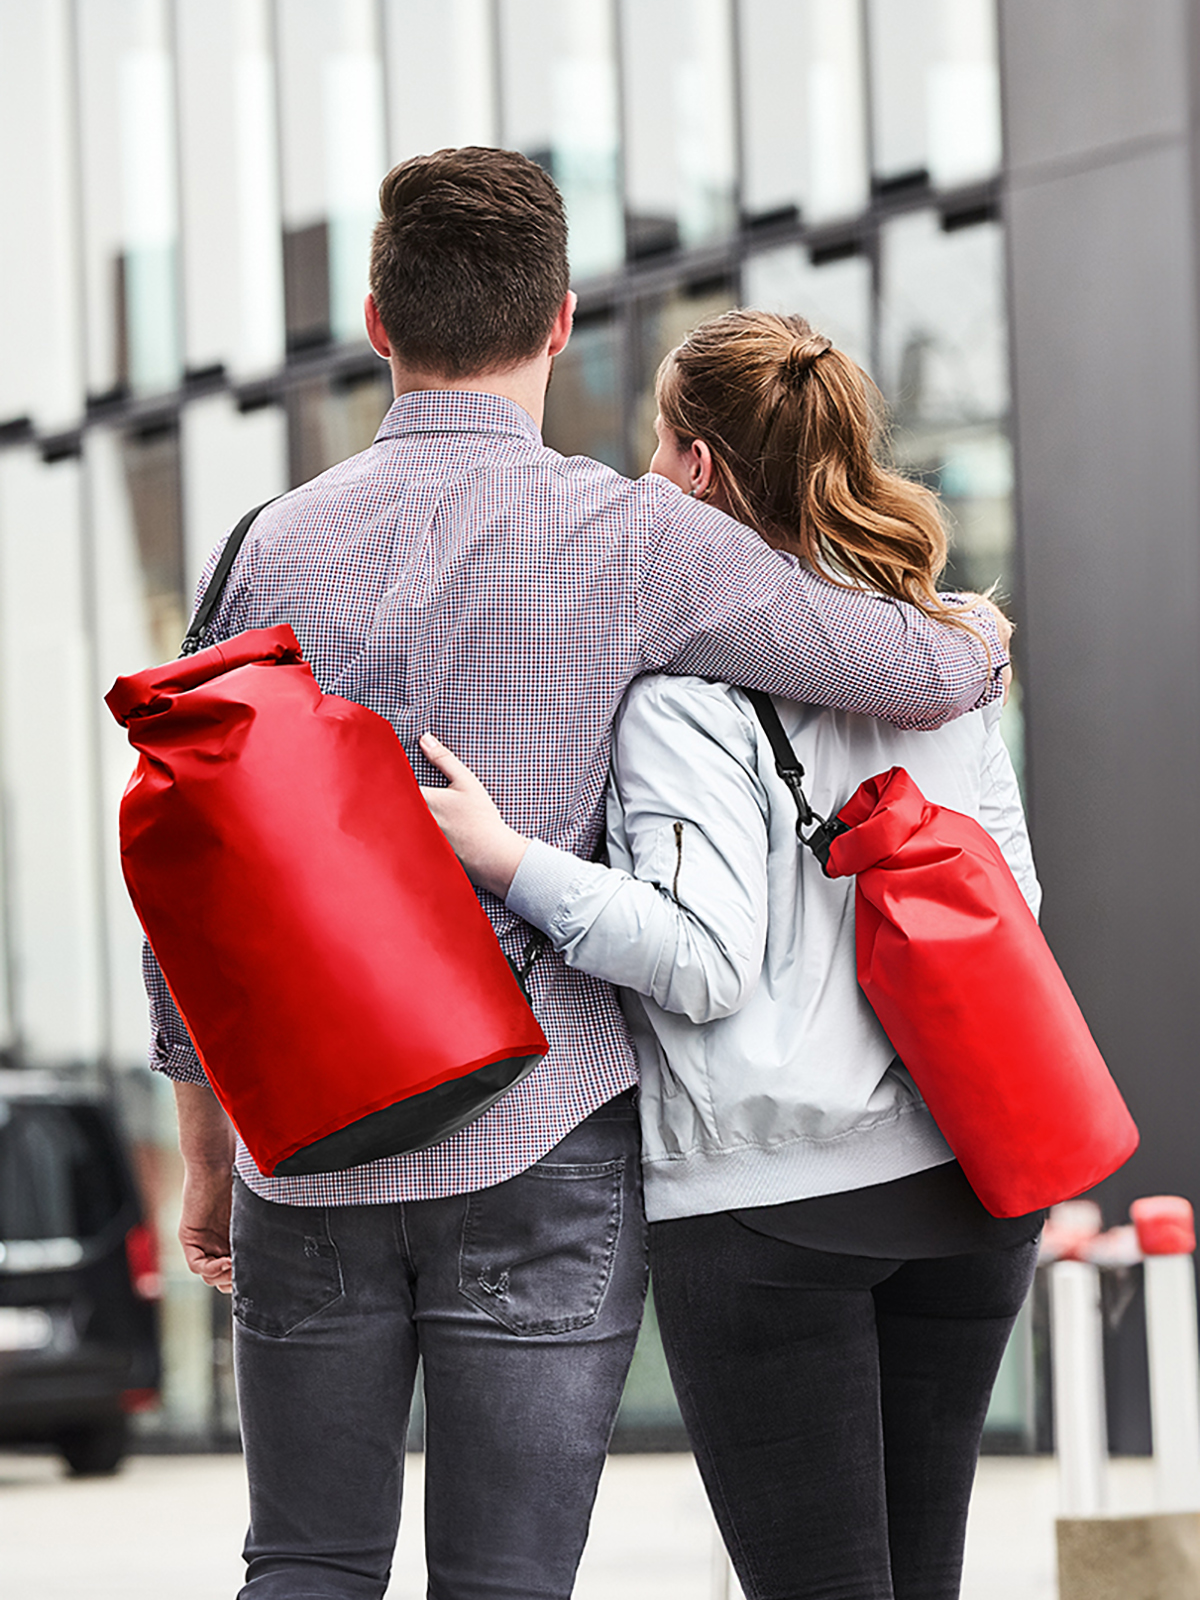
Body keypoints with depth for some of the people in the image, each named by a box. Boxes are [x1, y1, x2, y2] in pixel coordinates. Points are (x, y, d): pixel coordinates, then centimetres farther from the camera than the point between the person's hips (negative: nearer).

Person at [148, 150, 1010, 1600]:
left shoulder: (281, 546, 3)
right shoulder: (633, 539, -7)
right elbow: (927, 677, -4)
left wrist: (206, 1149, 16)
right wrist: (973, 641, 21)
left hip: (313, 1149, 3)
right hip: (538, 1148, -3)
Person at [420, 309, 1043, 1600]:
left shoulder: (686, 677, -11)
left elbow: (702, 961, -20)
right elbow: (1011, 900, 14)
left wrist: (503, 859, -19)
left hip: (766, 1190, -6)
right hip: (964, 1174, 6)